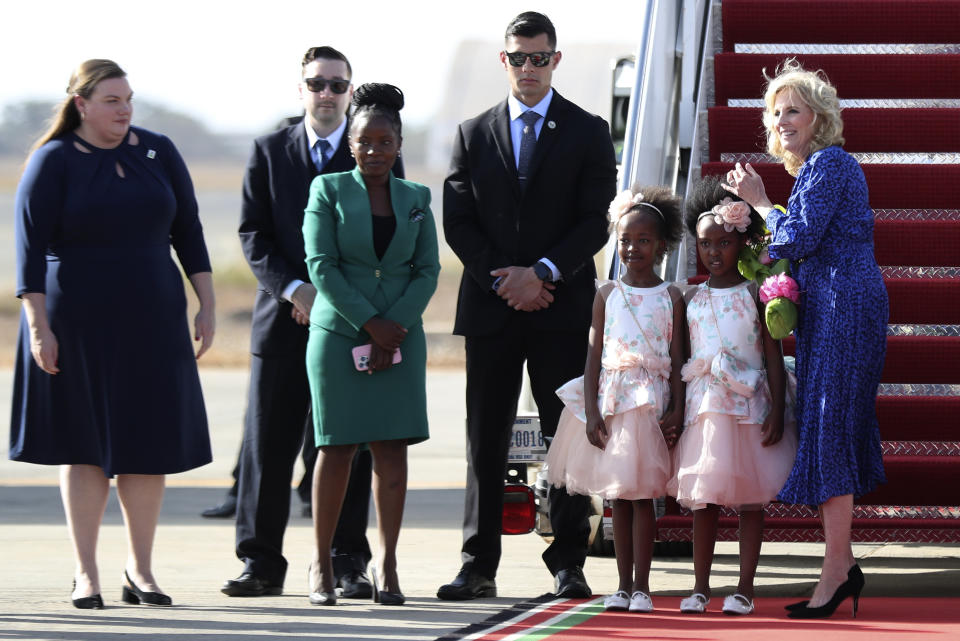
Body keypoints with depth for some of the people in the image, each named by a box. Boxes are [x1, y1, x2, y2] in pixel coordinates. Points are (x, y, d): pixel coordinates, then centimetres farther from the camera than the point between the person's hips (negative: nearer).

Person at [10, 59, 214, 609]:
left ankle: (140, 567, 14)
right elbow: (30, 248, -9)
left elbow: (188, 232, 8)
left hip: (151, 321, 3)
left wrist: (207, 305, 2)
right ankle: (87, 574, 8)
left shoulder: (159, 152, 4)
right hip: (78, 324, -3)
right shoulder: (54, 161, -6)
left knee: (149, 442, 2)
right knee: (85, 444, 2)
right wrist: (38, 327, -15)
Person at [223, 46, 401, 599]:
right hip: (283, 320, 1)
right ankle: (262, 564, 7)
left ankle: (349, 564, 6)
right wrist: (294, 289, -12)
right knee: (267, 448, 1)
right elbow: (253, 235, 3)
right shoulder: (269, 152, 8)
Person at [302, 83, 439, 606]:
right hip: (338, 333, -2)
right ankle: (321, 563, 5)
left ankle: (386, 563, 3)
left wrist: (396, 327, -8)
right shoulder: (328, 191, 3)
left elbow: (428, 269, 6)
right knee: (337, 447, -4)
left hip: (401, 335, 2)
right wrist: (370, 323, -12)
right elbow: (321, 265, -5)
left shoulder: (415, 199, 11)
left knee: (392, 448, -2)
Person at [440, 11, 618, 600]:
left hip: (562, 304, -2)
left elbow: (597, 220, -2)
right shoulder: (473, 134, 11)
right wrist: (503, 281, -7)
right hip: (491, 308, 2)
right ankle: (478, 567, 5)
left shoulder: (588, 133, 5)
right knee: (486, 440, 3)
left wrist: (542, 274, -13)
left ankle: (568, 563, 2)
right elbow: (458, 221, 5)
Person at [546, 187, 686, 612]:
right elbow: (595, 355, 5)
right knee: (618, 495, 4)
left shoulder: (671, 298, 3)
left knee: (643, 494, -3)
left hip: (652, 402, -2)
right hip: (612, 399, 2)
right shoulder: (607, 294, 7)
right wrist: (591, 412, -3)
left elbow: (678, 360, 2)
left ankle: (641, 586, 1)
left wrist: (676, 411, -7)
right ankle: (623, 585, 9)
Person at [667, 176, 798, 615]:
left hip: (749, 405, -2)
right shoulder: (692, 299, 9)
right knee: (702, 498, 4)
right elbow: (682, 360, 11)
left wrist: (777, 410, -8)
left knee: (750, 496, 0)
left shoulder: (754, 295, 1)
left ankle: (745, 588, 5)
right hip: (703, 407, 3)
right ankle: (700, 588, 10)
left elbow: (773, 355, -1)